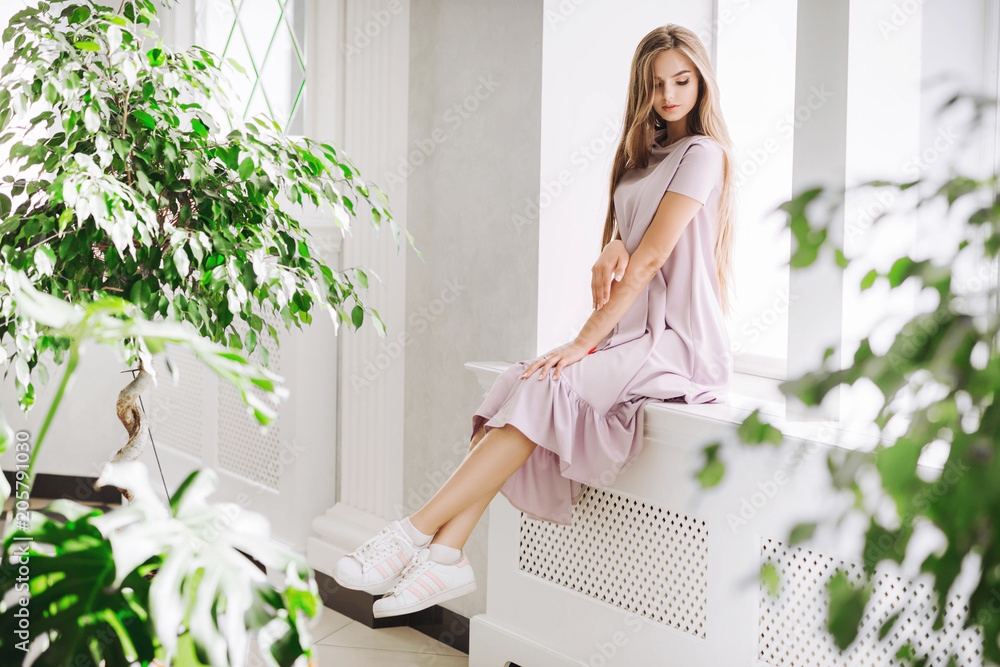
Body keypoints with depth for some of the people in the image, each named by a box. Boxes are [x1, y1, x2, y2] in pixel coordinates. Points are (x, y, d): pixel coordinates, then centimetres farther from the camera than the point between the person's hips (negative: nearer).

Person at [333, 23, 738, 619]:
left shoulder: (702, 153, -7)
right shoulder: (644, 154, 21)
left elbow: (652, 257, -15)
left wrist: (584, 342, -18)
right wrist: (613, 246, -9)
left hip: (677, 343, -7)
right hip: (632, 336, 8)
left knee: (541, 391, -28)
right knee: (515, 386, -17)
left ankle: (417, 532, -30)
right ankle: (448, 554, -27)